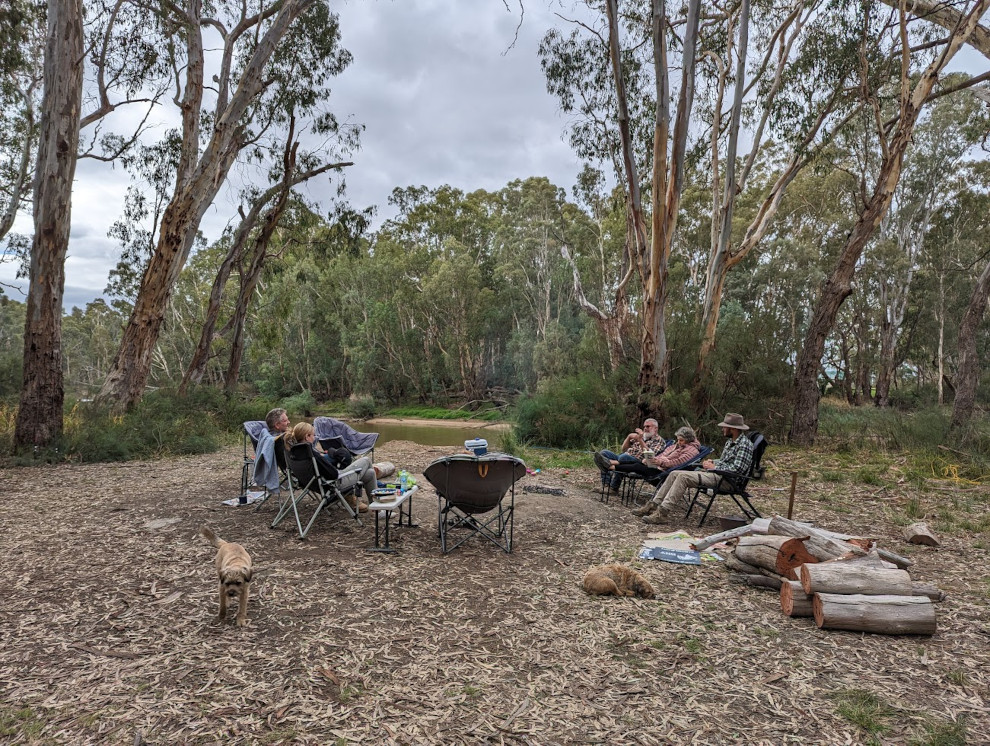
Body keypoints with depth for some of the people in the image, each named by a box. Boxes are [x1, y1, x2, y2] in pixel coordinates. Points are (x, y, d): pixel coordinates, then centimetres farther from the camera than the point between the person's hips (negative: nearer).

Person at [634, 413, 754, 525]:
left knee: (683, 476, -26)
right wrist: (712, 462, 9)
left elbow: (737, 469, -21)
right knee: (674, 474, -1)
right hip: (715, 473, 10)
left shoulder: (745, 444, -12)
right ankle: (654, 505, -4)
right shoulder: (730, 442, 19)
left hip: (724, 478, -10)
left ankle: (662, 513, -29)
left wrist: (714, 467, -12)